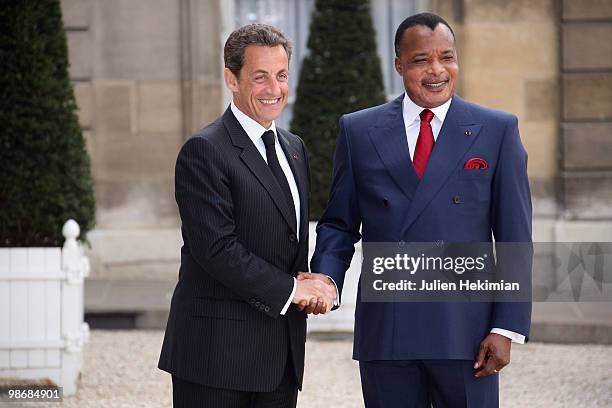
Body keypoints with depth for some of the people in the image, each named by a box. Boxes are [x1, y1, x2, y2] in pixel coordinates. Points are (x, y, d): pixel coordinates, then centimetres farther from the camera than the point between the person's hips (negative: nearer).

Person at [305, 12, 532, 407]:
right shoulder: (359, 131, 7)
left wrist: (506, 329, -5)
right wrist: (325, 279, -9)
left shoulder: (498, 131, 3)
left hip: (465, 328, -1)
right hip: (384, 329, 1)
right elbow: (339, 223, 12)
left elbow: (515, 238, 1)